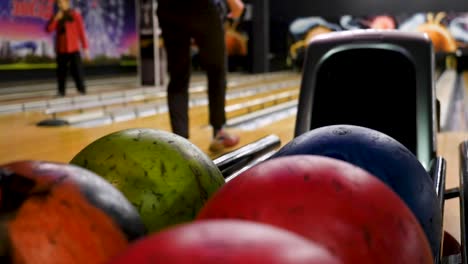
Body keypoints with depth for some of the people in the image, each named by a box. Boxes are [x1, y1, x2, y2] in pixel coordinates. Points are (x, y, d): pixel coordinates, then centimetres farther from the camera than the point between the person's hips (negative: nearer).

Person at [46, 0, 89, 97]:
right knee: (61, 71, 4)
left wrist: (85, 48, -5)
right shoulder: (56, 16, 9)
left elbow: (81, 32, -2)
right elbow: (49, 30, 0)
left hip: (73, 49, -3)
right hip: (61, 50, 3)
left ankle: (82, 91, 2)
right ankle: (61, 91, 12)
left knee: (77, 71, -7)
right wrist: (56, 18, -13)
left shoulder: (75, 15, -2)